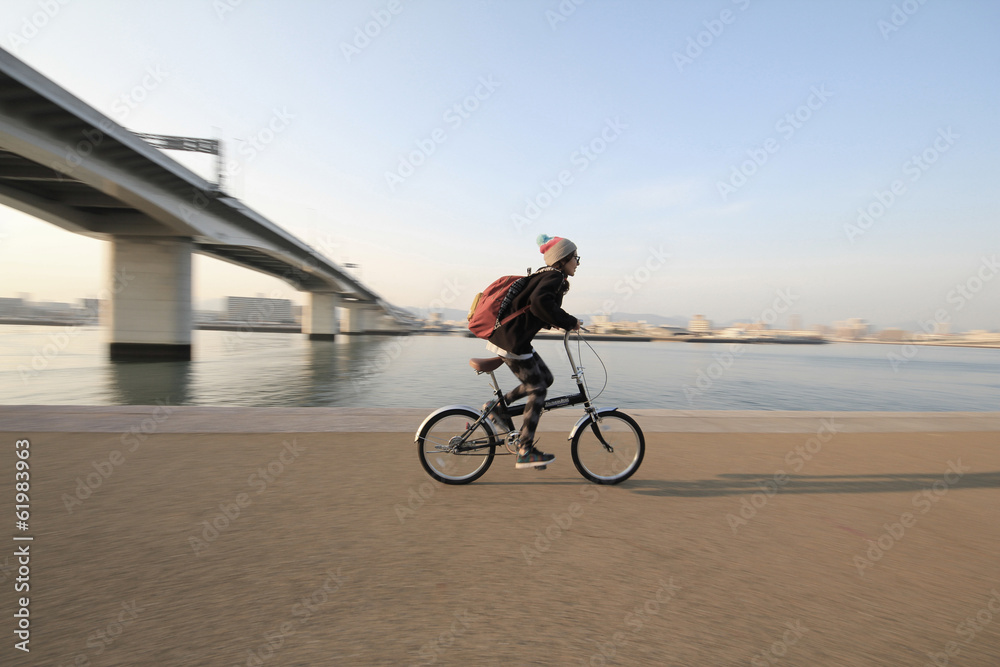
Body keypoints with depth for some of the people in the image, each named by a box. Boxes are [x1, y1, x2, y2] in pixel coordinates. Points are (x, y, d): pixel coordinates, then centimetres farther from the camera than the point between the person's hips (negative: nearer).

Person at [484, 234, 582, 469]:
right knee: (538, 390, -1)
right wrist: (569, 322, -23)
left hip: (508, 337, 10)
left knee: (545, 378, 16)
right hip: (512, 341, -10)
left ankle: (498, 405, 19)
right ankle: (525, 452, 6)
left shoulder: (547, 276, 17)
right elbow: (540, 302, -33)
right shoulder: (554, 277, -13)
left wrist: (565, 322, 21)